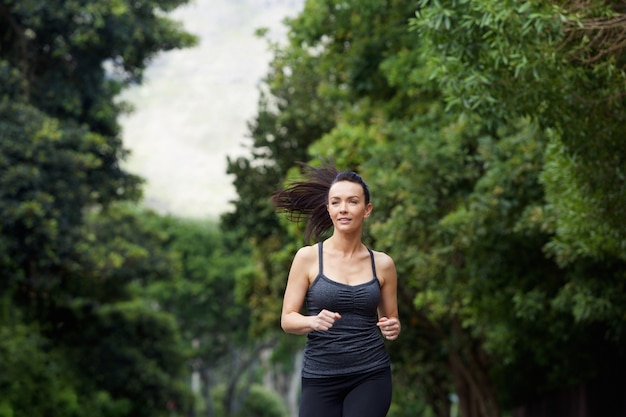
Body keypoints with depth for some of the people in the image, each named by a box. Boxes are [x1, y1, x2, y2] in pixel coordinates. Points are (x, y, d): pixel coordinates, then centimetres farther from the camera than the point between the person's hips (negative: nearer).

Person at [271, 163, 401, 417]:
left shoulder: (382, 263, 5)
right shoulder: (308, 257, -2)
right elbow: (287, 319, -1)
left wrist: (392, 329, -8)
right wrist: (313, 321, -22)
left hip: (370, 376, 0)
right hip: (320, 378, 0)